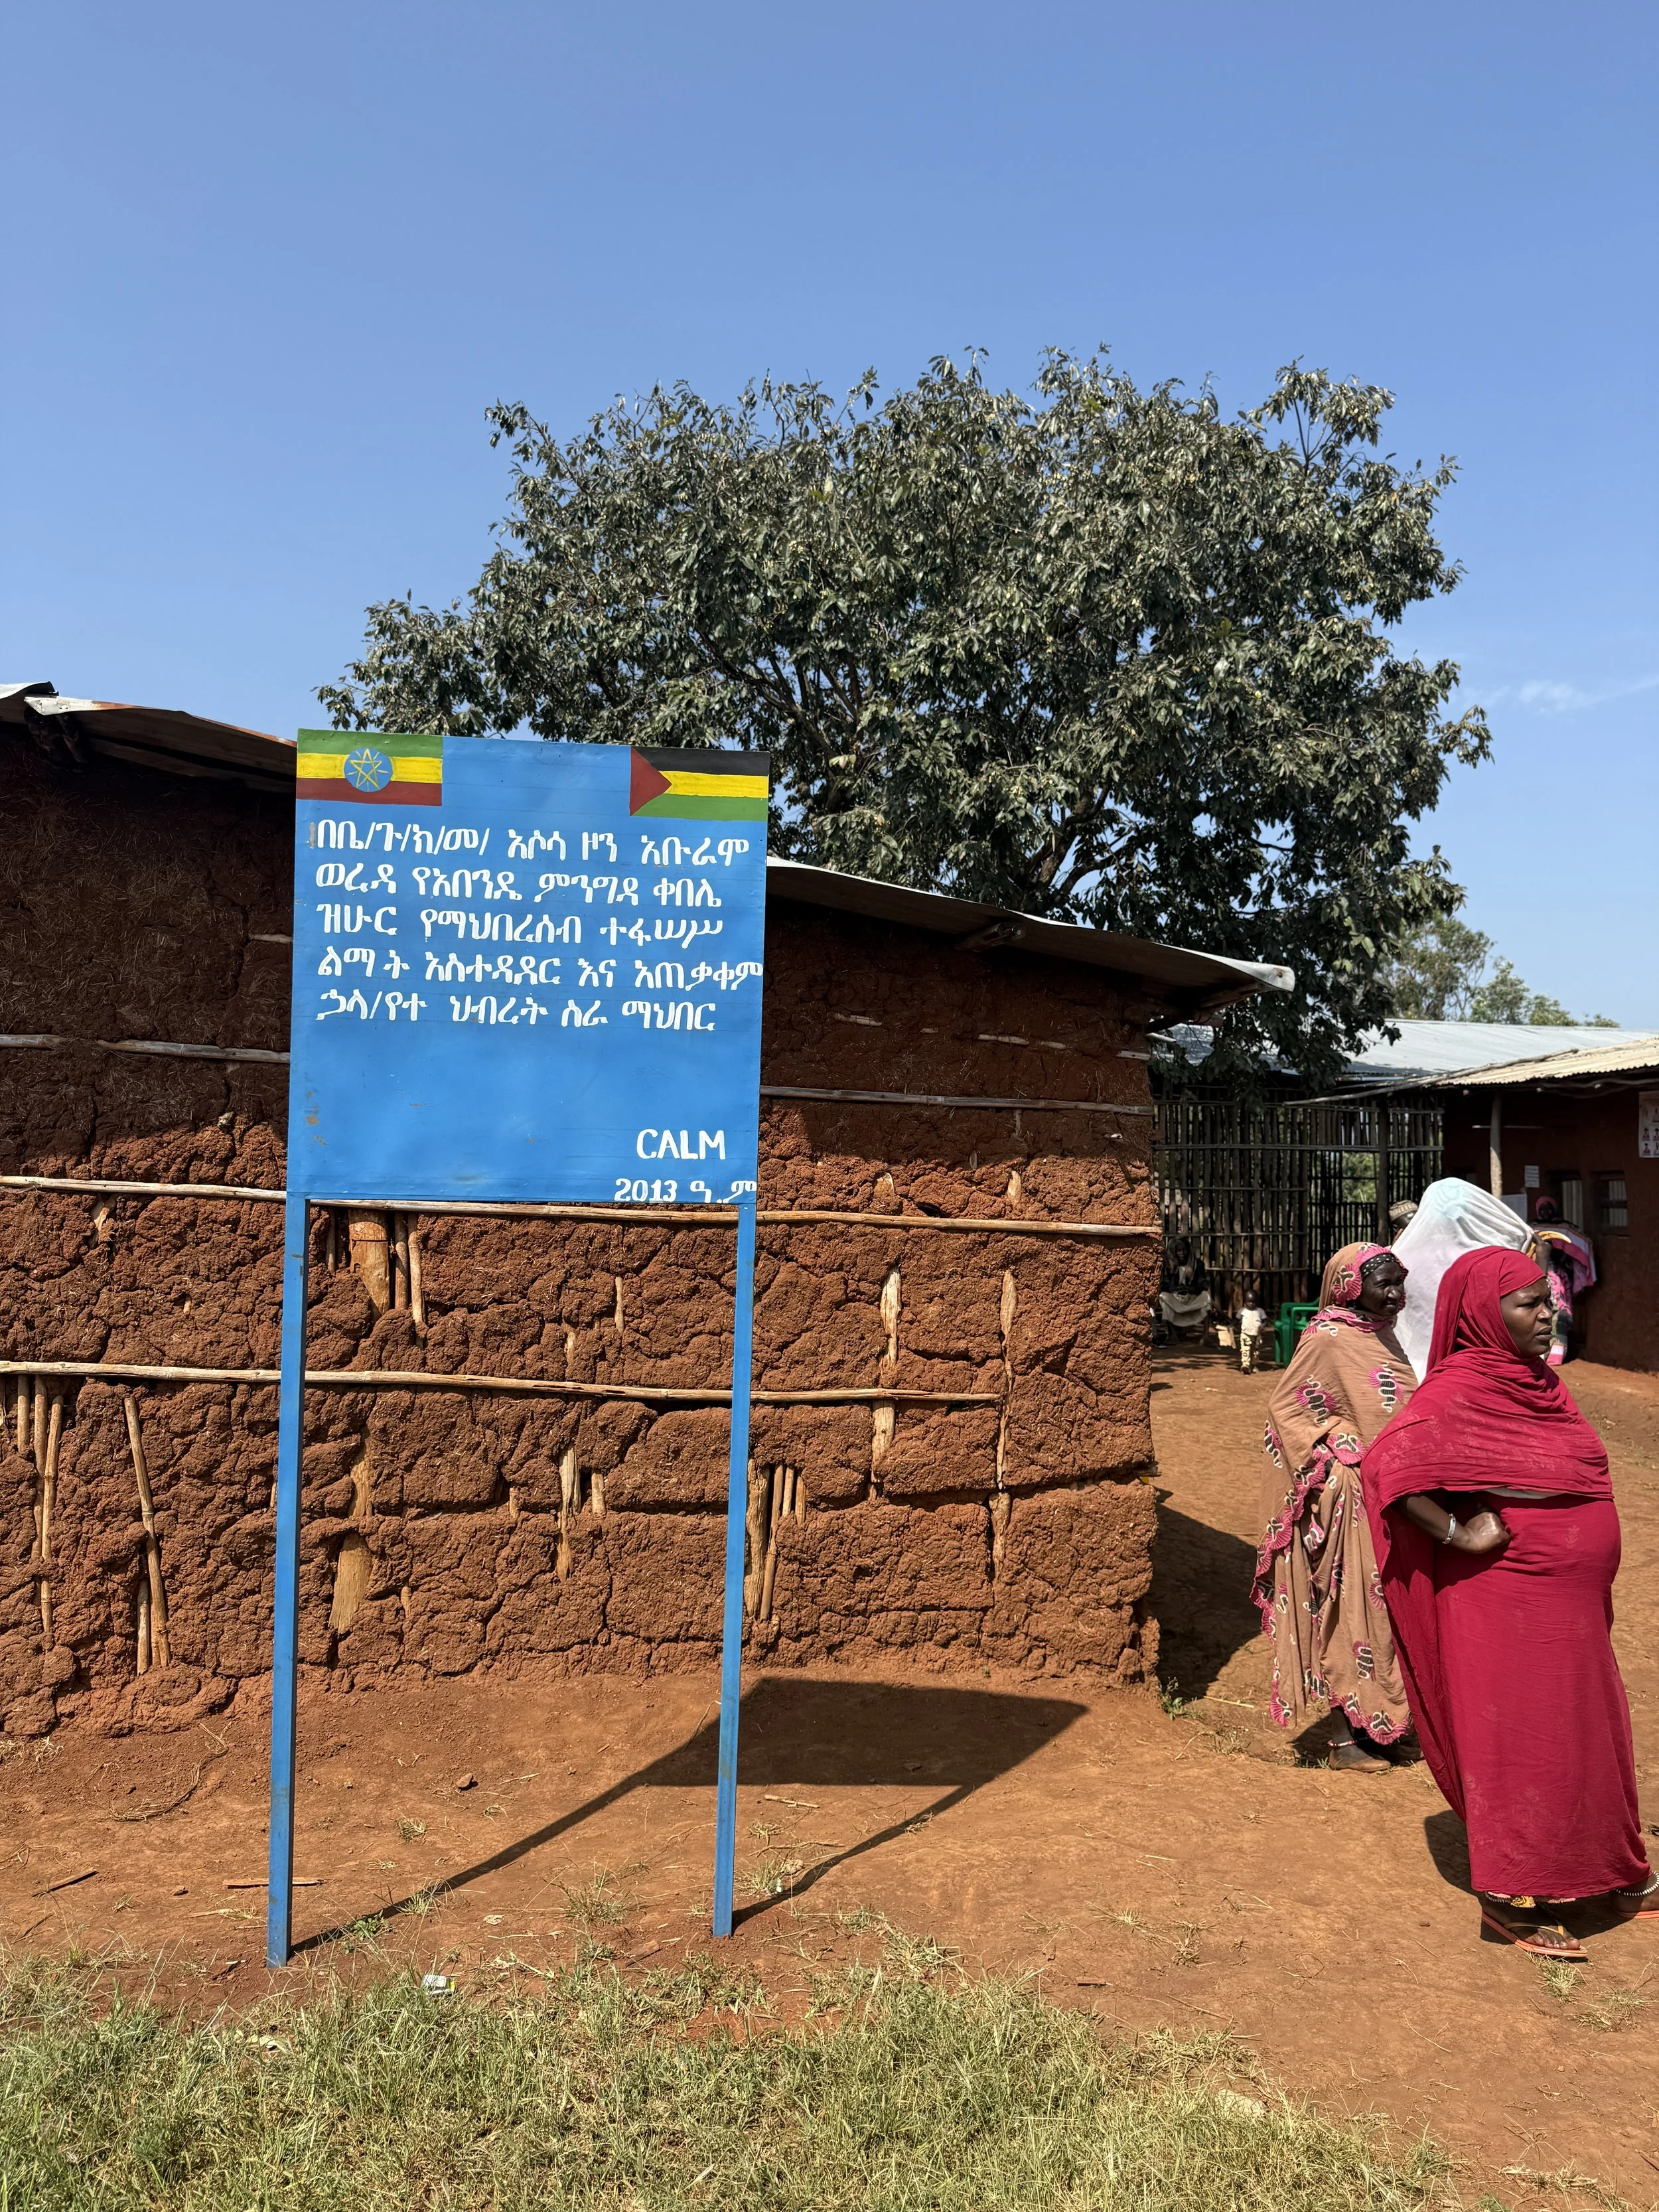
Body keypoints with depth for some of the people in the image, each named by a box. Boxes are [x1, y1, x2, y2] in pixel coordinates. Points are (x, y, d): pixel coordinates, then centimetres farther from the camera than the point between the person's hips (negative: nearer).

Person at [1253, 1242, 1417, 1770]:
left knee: (1382, 1608, 15)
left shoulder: (1381, 1335, 9)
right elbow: (1284, 1408, -17)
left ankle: (1374, 1722, 28)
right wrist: (1328, 1468, -20)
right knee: (1353, 1610, -1)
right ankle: (1344, 1740, 10)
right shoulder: (1328, 1339, -16)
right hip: (1352, 1500, -8)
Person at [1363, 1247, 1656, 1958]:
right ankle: (1510, 1897, 14)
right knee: (1520, 1737, 0)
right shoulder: (1460, 1391, -20)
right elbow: (1389, 1465, -32)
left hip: (1571, 1600, 9)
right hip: (1507, 1600, -9)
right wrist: (1458, 1535, -25)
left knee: (1588, 1732, 20)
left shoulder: (1535, 1380, 7)